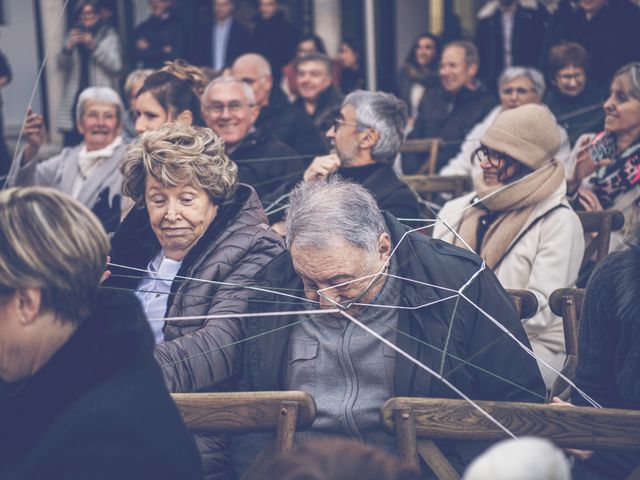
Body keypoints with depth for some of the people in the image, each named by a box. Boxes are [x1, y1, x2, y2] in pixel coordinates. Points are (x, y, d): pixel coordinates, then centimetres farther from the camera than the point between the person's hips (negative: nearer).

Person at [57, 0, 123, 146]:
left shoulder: (108, 35, 7)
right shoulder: (74, 34, 16)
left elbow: (116, 65, -4)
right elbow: (61, 65, 9)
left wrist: (94, 46, -12)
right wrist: (68, 47, -9)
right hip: (75, 98, 3)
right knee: (71, 143, -6)